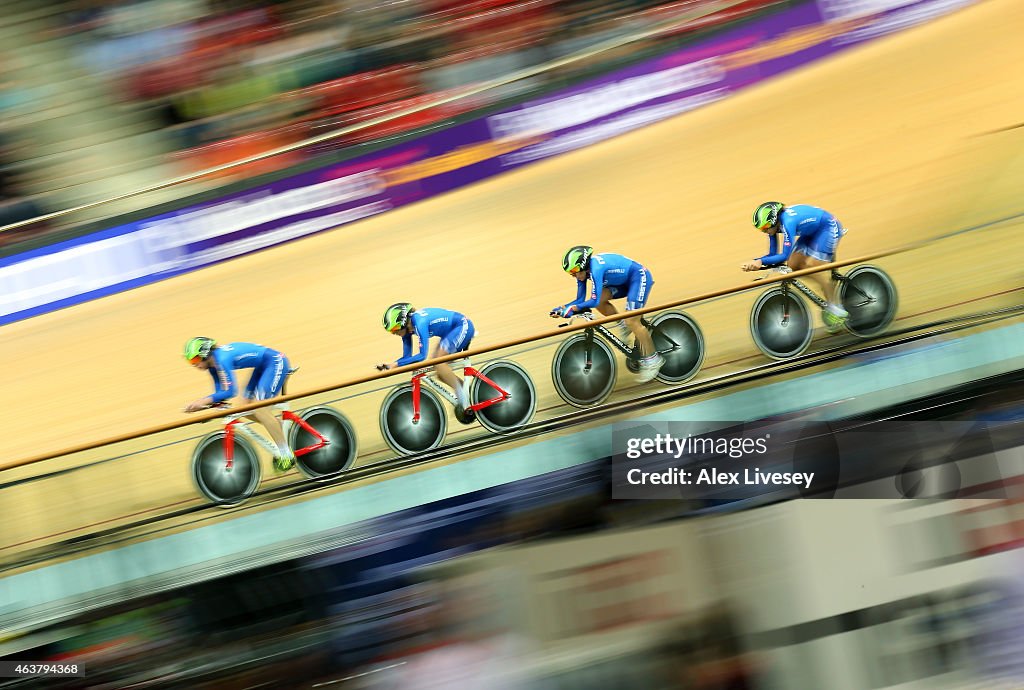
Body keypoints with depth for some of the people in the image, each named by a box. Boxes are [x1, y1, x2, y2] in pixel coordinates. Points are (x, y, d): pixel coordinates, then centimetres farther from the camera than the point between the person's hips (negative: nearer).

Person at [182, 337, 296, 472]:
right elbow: (220, 391, 5)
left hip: (276, 362, -10)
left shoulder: (222, 359, -26)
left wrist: (204, 400, -33)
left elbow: (230, 391, -31)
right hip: (263, 367, 10)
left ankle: (287, 455, -11)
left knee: (258, 408, -18)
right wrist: (207, 404, -13)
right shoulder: (212, 362, 1)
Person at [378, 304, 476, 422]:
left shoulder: (420, 323, -31)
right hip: (451, 332, 9)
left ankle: (464, 400, -14)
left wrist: (396, 364, -34)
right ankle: (467, 392, 10)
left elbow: (422, 355, -34)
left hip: (463, 326, -9)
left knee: (438, 363, -22)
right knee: (437, 370, 2)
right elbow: (407, 357, 1)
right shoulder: (407, 327, -4)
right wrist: (388, 366, -14)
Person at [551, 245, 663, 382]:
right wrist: (563, 308, -17)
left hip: (639, 277, -9)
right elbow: (580, 300, -3)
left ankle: (652, 360, -2)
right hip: (625, 281, 9)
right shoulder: (583, 270, -6)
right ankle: (624, 325, 11)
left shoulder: (596, 268, -32)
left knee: (632, 321, -15)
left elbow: (594, 301, -34)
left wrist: (573, 308, -35)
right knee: (600, 300, -10)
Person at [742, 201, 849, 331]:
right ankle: (829, 283, 16)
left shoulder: (788, 222, -36)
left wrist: (760, 261, -47)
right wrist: (754, 262, -22)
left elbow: (784, 256, -39)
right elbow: (773, 255, -6)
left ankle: (836, 309, -5)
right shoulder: (773, 224, -11)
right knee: (792, 265, -3)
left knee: (811, 267, -17)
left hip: (829, 227, -8)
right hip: (813, 232, 8)